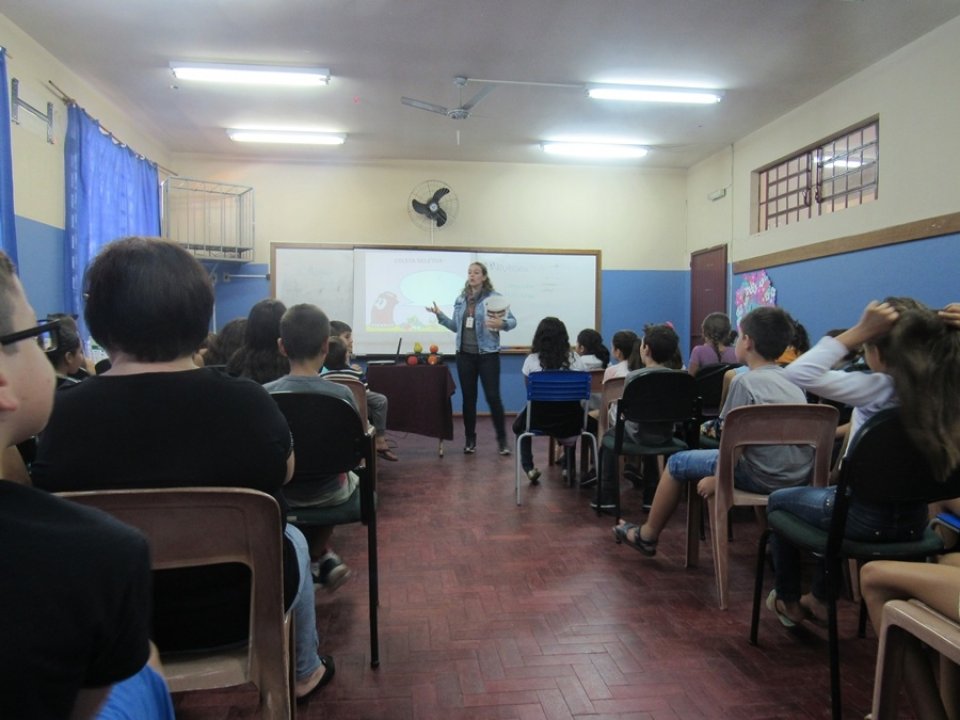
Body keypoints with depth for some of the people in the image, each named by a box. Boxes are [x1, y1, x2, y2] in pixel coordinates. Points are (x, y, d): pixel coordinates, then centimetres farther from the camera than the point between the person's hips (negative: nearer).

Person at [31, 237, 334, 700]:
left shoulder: (64, 416, -20)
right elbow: (284, 474, -2)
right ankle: (305, 672, 47)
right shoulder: (249, 402, -23)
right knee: (293, 539, 30)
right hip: (241, 610, -2)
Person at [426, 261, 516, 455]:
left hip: (488, 354, -4)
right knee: (468, 398, 9)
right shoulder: (460, 299, 9)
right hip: (465, 354, 4)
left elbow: (513, 321, -7)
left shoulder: (495, 297, -6)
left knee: (493, 396, -4)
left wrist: (501, 324, -27)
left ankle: (502, 438, 9)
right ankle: (470, 438, 19)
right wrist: (440, 315, 5)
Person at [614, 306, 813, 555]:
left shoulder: (746, 381, -13)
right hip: (799, 476, 8)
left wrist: (717, 479, -3)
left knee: (677, 462, 9)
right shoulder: (792, 382, 9)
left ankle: (647, 536, 22)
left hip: (765, 478, -8)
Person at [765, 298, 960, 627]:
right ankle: (820, 599, 43)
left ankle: (788, 602, 34)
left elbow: (798, 373, -34)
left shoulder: (879, 389, -27)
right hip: (913, 519, 6)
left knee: (779, 500, 22)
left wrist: (857, 333, -31)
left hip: (867, 518, -6)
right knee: (833, 495, 37)